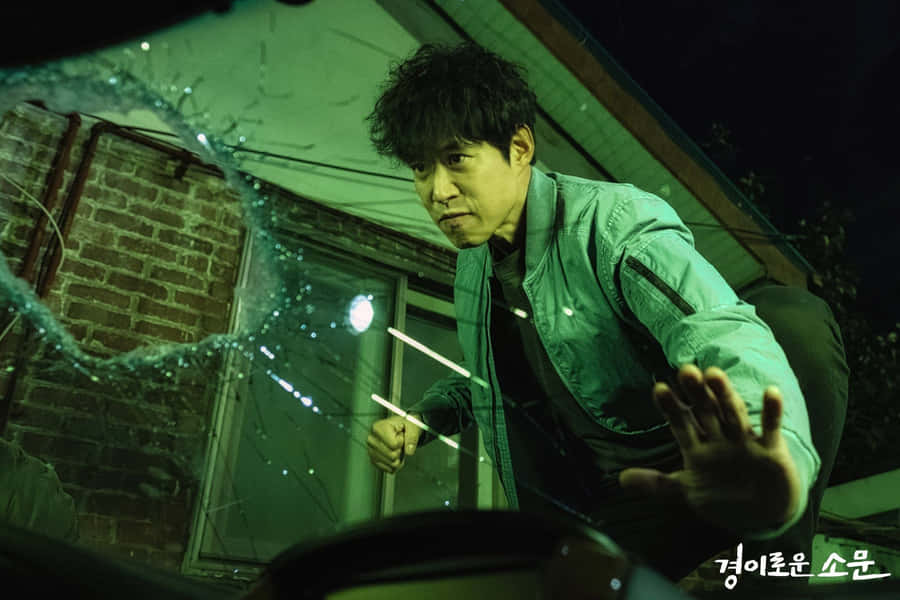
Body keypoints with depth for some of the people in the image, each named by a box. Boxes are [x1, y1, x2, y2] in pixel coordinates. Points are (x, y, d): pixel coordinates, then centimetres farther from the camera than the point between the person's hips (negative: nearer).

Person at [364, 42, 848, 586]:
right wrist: (420, 420, 4)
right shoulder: (472, 266, 5)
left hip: (695, 476, -5)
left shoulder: (614, 223, -18)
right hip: (592, 508, 6)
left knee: (793, 316, -30)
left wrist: (773, 464, -61)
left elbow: (720, 333, -39)